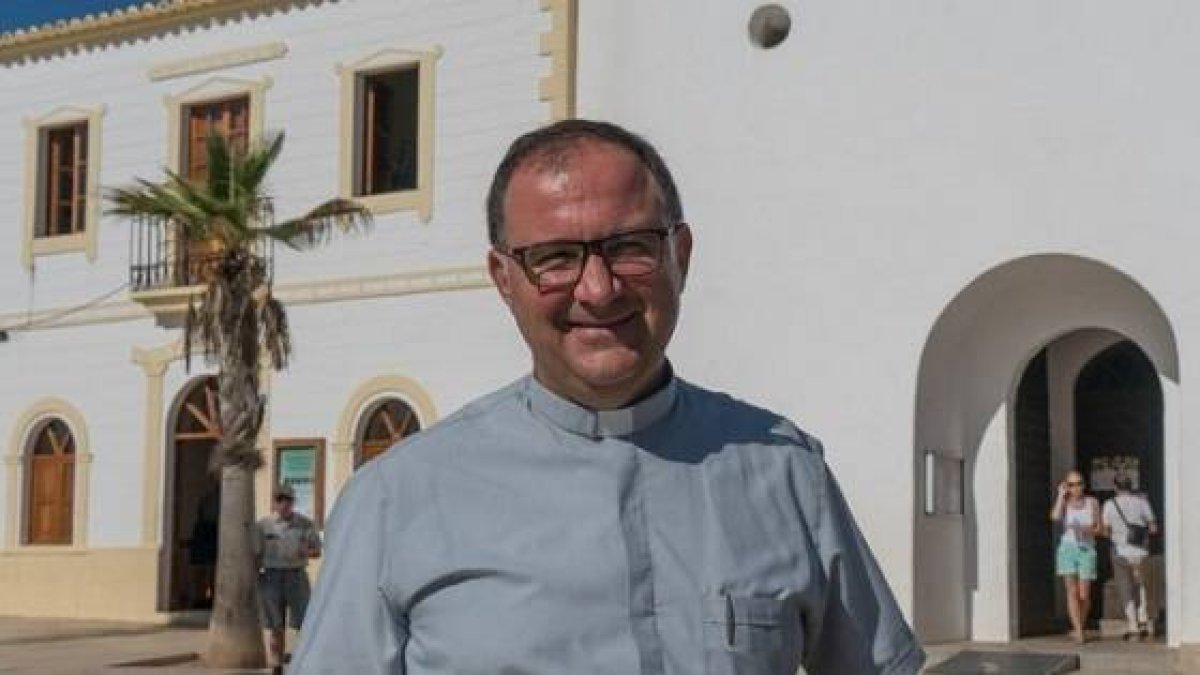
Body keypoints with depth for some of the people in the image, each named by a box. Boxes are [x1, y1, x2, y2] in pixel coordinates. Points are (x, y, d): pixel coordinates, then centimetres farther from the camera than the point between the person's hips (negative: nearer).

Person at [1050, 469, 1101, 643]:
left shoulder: (1092, 502, 5)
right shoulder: (1065, 503, 6)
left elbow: (1098, 528, 6)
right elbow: (1055, 517, -15)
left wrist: (1086, 530, -14)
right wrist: (1061, 495, -7)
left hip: (1086, 550, 0)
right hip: (1067, 549, 0)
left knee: (1084, 595, 2)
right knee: (1072, 592, -11)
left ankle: (1080, 627, 25)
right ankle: (1079, 631, -14)